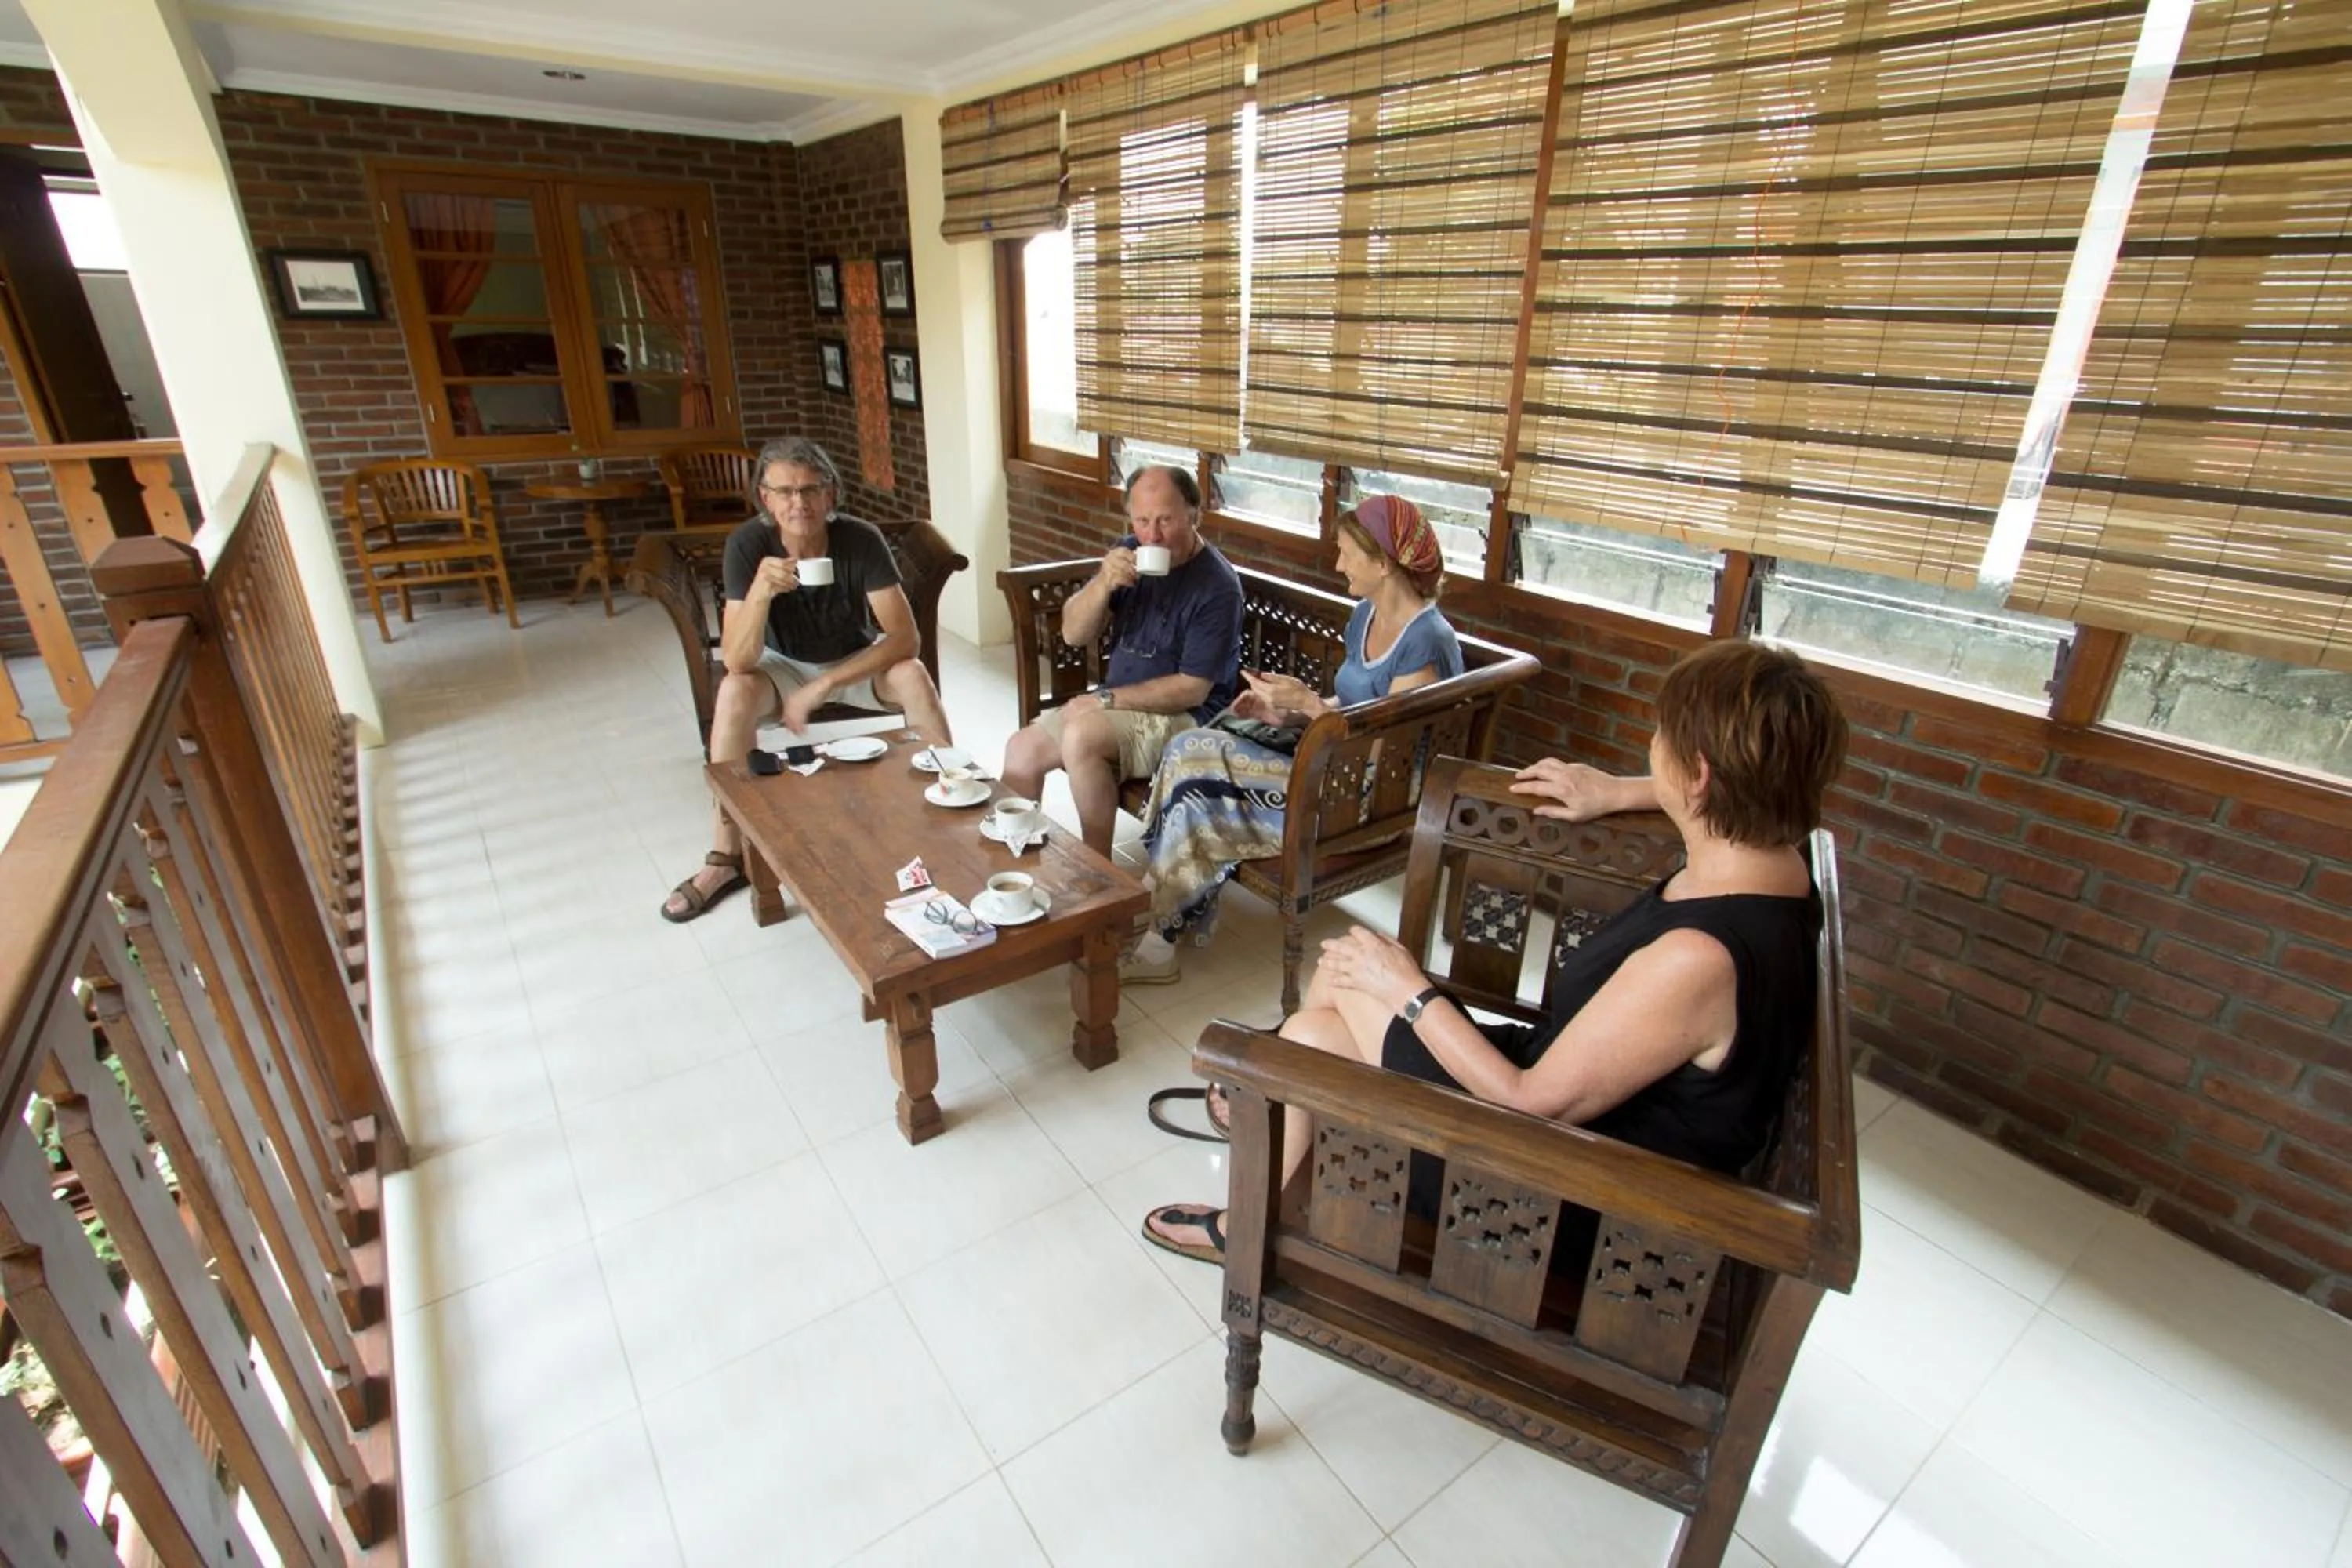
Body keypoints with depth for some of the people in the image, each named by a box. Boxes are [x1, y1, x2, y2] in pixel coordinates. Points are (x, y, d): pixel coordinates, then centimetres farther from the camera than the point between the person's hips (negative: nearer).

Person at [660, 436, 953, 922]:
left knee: (912, 676, -30)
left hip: (856, 661, 0)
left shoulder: (861, 540, -24)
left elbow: (906, 639, -28)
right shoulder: (748, 544, -24)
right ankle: (726, 856, -20)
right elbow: (736, 661, -30)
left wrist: (823, 687, -31)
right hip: (784, 665, 0)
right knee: (735, 692, -30)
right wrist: (760, 593, -48)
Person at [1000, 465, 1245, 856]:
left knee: (1081, 737, -30)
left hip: (1183, 717, -7)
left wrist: (1106, 699, -16)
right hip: (1116, 705, 8)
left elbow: (1192, 690, -19)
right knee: (1021, 750, -1)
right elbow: (1073, 633, 0)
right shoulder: (1130, 554, 3)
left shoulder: (1217, 587, -17)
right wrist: (1104, 583, -19)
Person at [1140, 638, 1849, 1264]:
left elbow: (1536, 1106, -28)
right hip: (1576, 1077, 9)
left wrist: (1409, 992, -18)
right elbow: (1737, 789, 18)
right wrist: (1616, 793, 16)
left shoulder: (1698, 958, -36)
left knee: (1310, 1035, 0)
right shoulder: (1772, 855, -10)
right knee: (1344, 969, 10)